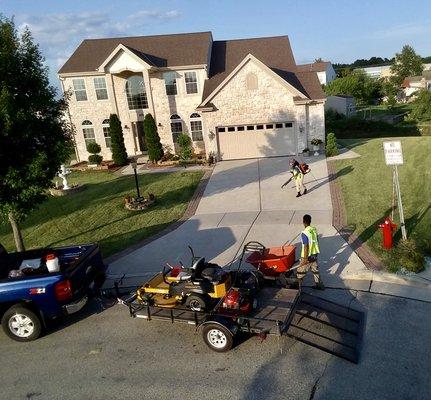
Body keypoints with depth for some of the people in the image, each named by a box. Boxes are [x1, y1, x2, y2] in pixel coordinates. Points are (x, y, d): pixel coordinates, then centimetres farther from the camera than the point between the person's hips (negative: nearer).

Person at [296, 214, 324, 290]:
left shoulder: (304, 233, -24)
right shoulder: (314, 230, -1)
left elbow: (306, 247, -23)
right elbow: (316, 242, 10)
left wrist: (305, 259, -18)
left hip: (308, 255, -7)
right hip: (314, 254, 7)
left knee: (301, 271, 8)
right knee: (315, 269, 21)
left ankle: (297, 285, 19)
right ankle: (319, 284, 30)